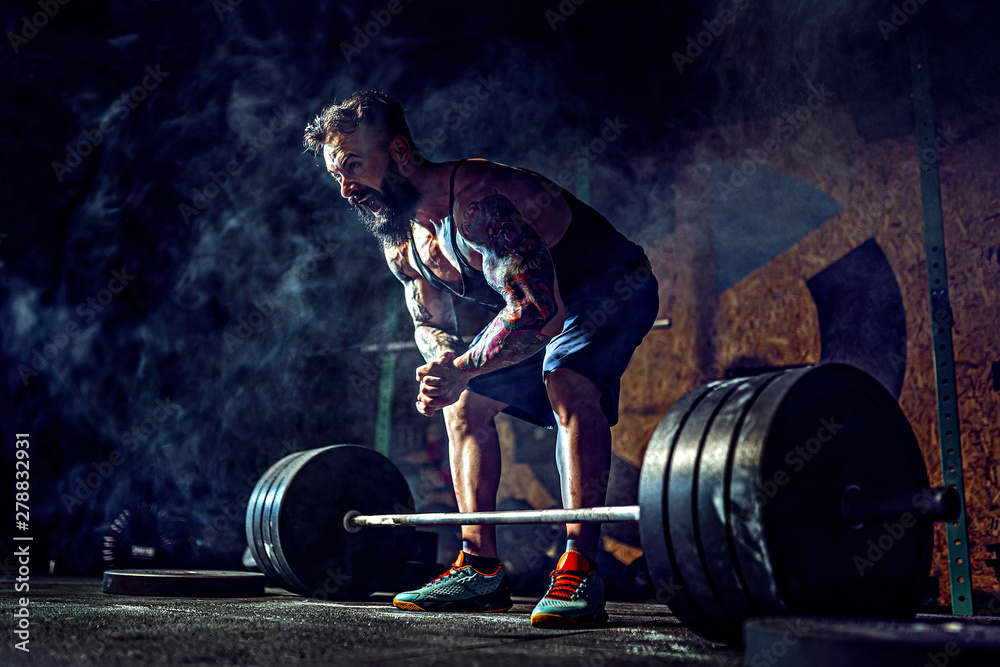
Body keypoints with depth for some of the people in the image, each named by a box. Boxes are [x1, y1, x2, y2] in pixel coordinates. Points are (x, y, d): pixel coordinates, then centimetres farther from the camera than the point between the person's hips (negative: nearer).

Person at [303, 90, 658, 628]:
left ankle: (579, 571, -31)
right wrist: (444, 361, -18)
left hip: (614, 287, -9)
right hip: (534, 302, 9)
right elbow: (431, 325, 5)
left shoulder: (476, 199, -35)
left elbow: (541, 311, -40)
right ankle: (481, 569, 8)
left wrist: (462, 368, -34)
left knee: (568, 386, -34)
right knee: (465, 403, 4)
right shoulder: (401, 243, -6)